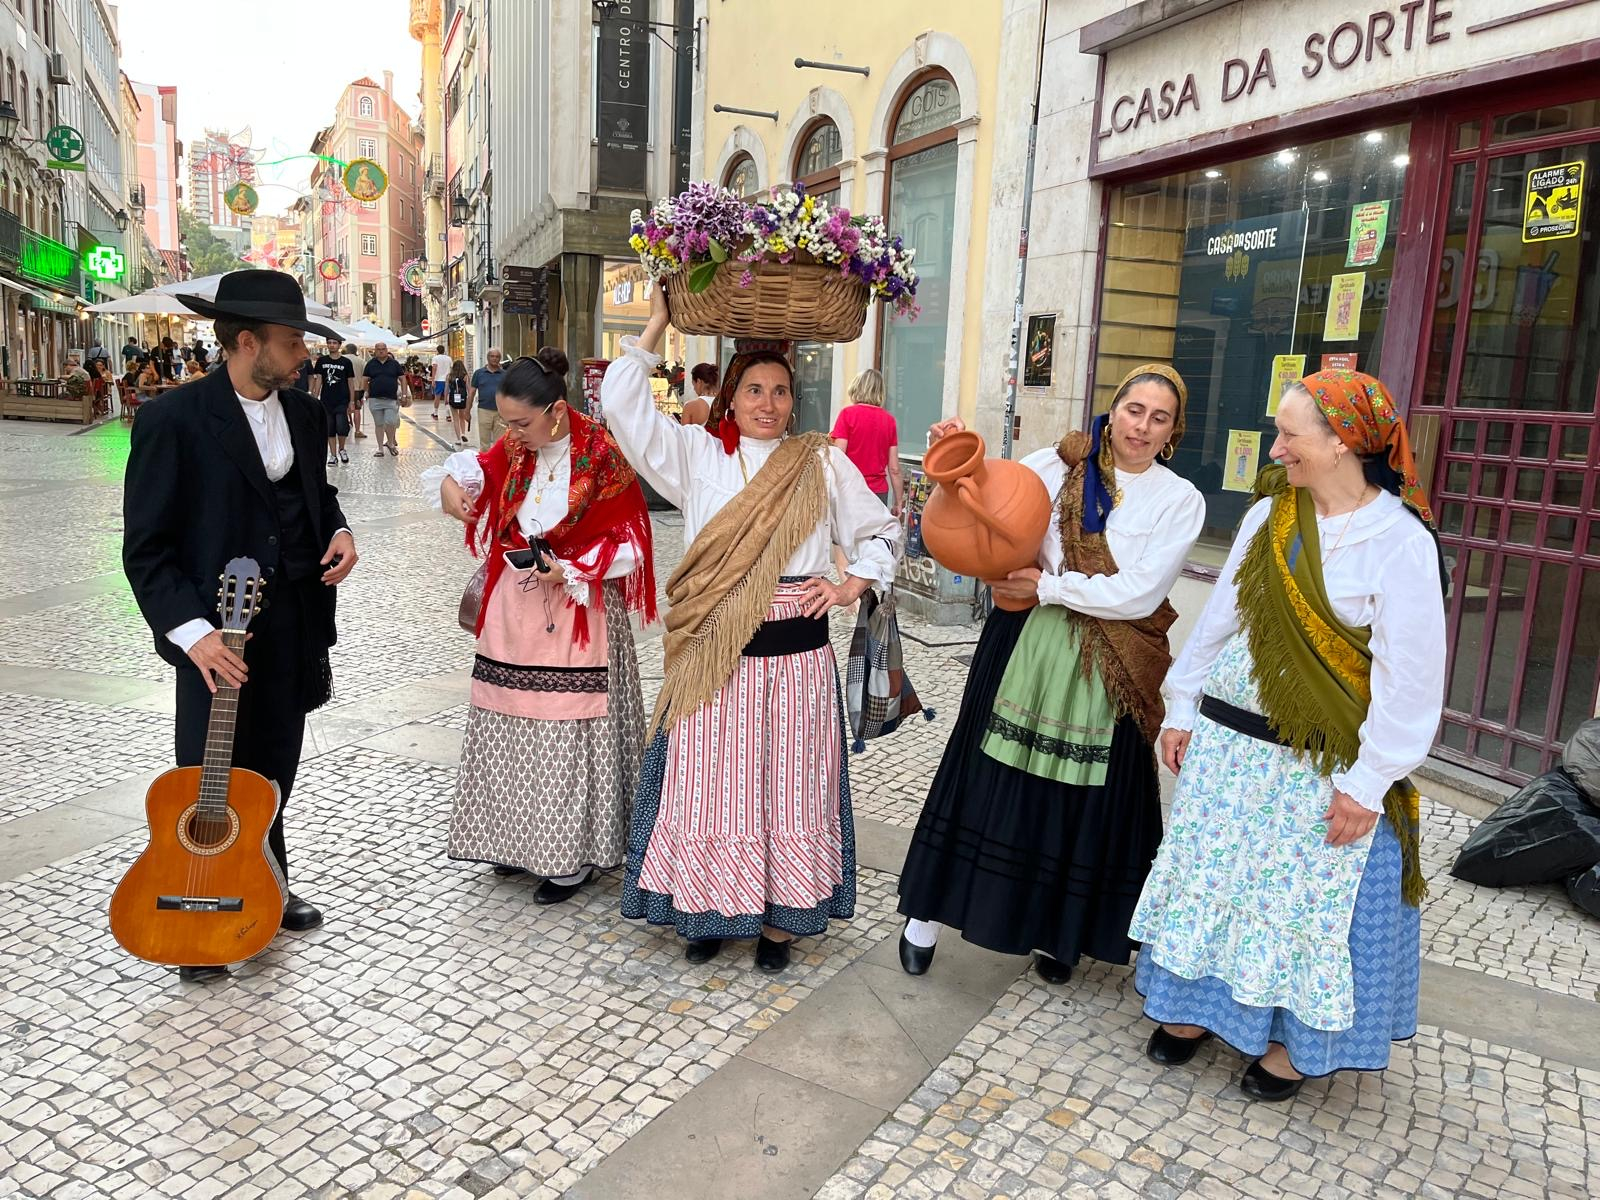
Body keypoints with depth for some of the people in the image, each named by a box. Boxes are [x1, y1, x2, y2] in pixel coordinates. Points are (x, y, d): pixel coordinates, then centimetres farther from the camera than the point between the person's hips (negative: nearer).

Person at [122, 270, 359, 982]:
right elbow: (146, 548, -13)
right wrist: (191, 630, -23)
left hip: (296, 622, 6)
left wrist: (339, 531, 1)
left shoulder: (301, 411, 5)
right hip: (218, 633, -6)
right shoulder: (173, 419, -14)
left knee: (275, 770, 18)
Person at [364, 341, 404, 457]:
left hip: (391, 399, -1)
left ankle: (391, 443, 14)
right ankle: (380, 448, 12)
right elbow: (366, 380, 10)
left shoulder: (394, 363, 5)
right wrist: (367, 392, 1)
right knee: (378, 424, 6)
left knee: (390, 423, -9)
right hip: (375, 399, 1)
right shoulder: (371, 364, 6)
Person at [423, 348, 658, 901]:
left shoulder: (602, 456, -14)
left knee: (570, 733, 0)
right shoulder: (513, 448, 2)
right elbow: (476, 467, 20)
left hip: (578, 610, -6)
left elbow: (626, 542, -11)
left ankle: (575, 853, 14)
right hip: (513, 608, 6)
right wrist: (450, 484, -3)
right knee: (512, 727, 12)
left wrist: (568, 571, -20)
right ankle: (518, 837, 29)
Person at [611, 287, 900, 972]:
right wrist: (656, 326, 1)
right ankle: (708, 909, 25)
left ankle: (778, 919, 23)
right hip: (711, 656, 0)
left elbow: (880, 533, 15)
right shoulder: (696, 454, 6)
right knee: (708, 784, 6)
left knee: (786, 786, 7)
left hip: (795, 653, 0)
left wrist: (854, 584, 0)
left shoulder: (823, 464, 7)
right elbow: (622, 404, -2)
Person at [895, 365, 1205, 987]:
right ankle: (927, 913, 22)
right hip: (1025, 645, 0)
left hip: (1105, 669, 0)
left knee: (1085, 794, 8)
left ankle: (1056, 931, 31)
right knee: (989, 774, 6)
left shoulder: (1180, 500, 0)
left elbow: (1140, 593, -10)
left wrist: (1050, 587, -13)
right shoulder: (1060, 464, 2)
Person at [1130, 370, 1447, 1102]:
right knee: (1209, 874, 14)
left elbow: (1409, 676, -14)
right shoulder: (1269, 514, 2)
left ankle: (1293, 1042, 28)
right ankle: (1192, 1005, 32)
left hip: (1320, 764, -5)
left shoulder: (1401, 542, -14)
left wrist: (1369, 781, -14)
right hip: (1229, 740, 5)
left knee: (1309, 898, 8)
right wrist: (1182, 708, 9)